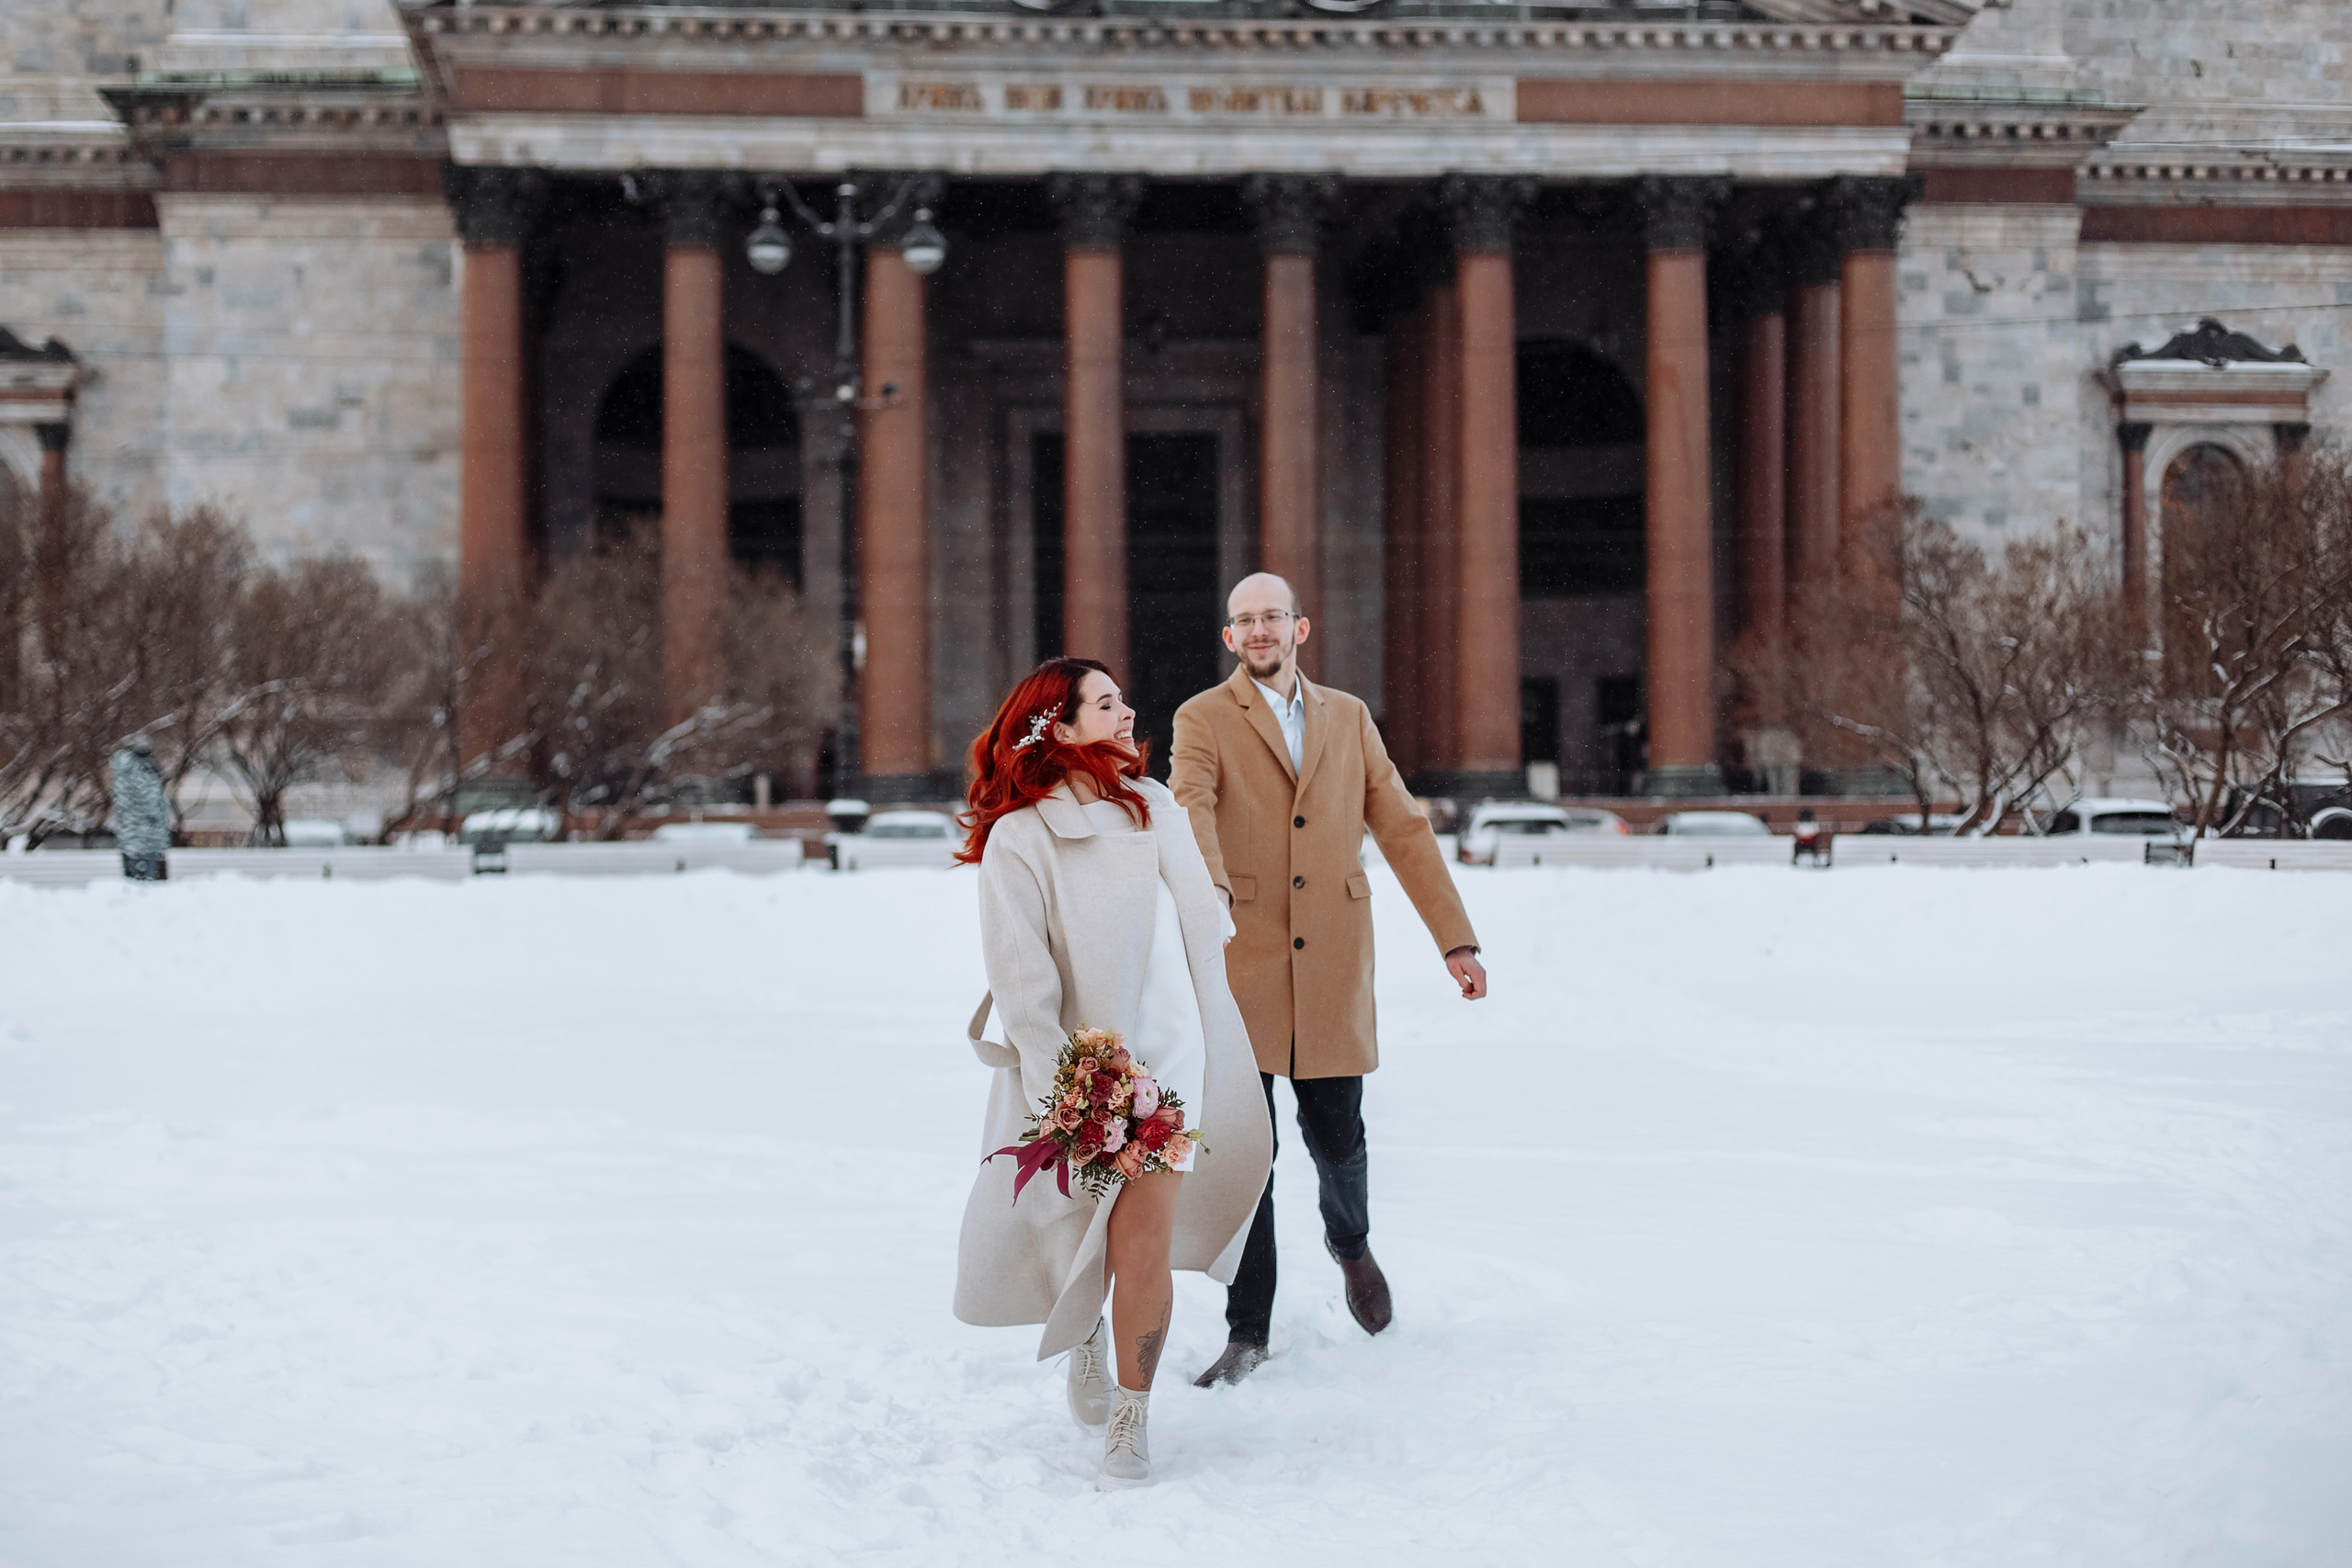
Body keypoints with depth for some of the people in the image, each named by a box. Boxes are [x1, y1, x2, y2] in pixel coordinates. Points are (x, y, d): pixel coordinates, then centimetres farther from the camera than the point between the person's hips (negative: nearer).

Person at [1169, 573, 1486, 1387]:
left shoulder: (1348, 718, 11)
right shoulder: (1203, 720, 0)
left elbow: (1403, 829, 10)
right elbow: (1189, 811, -19)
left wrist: (1456, 939, 3)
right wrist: (1207, 892, -41)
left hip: (1331, 967, 3)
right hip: (1241, 963, -2)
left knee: (1336, 1136, 6)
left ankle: (1350, 1242, 41)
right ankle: (1247, 1332, 8)